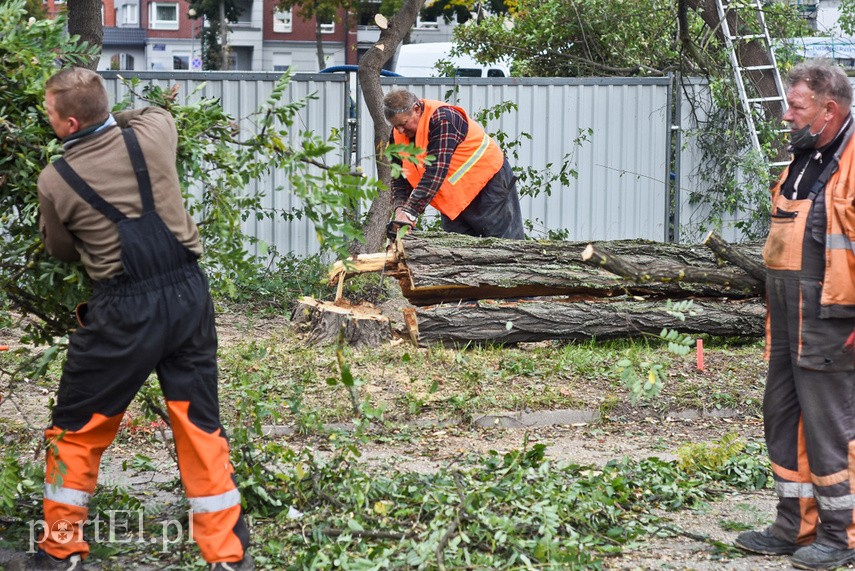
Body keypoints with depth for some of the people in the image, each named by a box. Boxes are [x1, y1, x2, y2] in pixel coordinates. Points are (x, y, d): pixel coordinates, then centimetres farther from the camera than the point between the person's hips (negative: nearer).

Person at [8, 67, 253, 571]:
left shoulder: (55, 181, -8)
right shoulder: (153, 134, -4)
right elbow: (157, 111, 23)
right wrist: (112, 120, 29)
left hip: (125, 310, -3)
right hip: (188, 293, 3)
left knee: (76, 429, 15)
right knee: (201, 427, 11)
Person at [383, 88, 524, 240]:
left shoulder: (443, 118, -28)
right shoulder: (398, 134, -3)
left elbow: (435, 172, -34)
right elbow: (400, 177, 0)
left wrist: (410, 212, -37)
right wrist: (400, 208, -19)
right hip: (455, 198, 7)